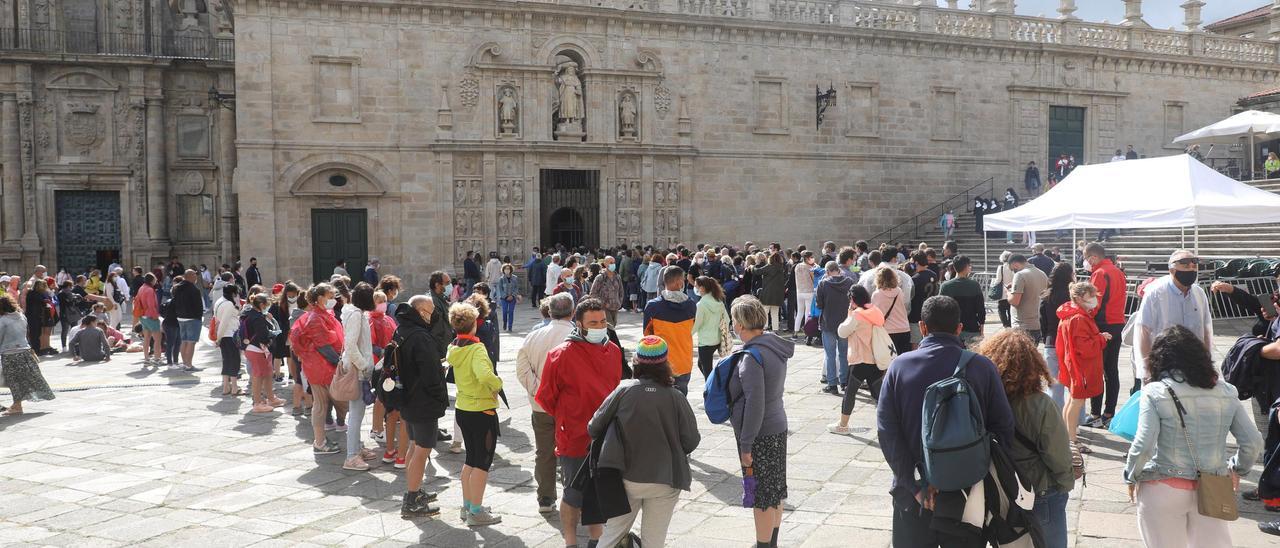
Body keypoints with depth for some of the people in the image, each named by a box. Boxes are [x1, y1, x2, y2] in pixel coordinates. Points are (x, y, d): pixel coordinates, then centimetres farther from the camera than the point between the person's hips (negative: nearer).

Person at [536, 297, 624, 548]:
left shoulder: (614, 351, 1)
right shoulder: (562, 354, -17)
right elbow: (546, 397, -7)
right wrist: (566, 420, 3)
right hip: (574, 439, -5)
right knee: (574, 496, 7)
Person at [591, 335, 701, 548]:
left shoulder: (623, 390, -12)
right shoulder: (675, 397, -13)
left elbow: (594, 429, -5)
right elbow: (691, 441, -8)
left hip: (627, 478, 1)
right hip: (665, 482, -1)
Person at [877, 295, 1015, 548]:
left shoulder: (900, 366, -7)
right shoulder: (983, 367, -8)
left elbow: (886, 430, -12)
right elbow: (1004, 428, -10)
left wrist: (914, 485, -12)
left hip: (915, 494, 0)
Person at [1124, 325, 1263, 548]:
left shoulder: (1155, 392, -10)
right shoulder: (1226, 391, 2)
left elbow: (1143, 445, -17)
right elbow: (1253, 442, 4)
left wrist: (1131, 477, -1)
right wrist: (1236, 469, 21)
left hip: (1164, 490, -3)